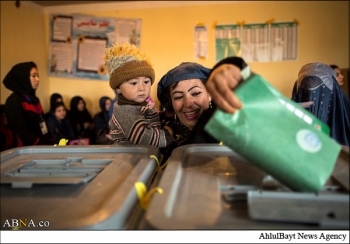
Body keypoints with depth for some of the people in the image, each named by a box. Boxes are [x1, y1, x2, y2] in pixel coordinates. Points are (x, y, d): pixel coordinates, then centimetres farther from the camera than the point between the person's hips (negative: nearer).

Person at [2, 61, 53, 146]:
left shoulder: (34, 98, 15)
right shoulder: (14, 101, -10)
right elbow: (22, 132, -14)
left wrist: (51, 142, 2)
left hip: (44, 144, 7)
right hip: (31, 149, -7)